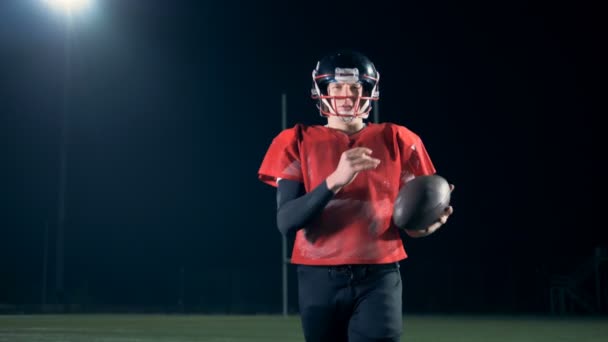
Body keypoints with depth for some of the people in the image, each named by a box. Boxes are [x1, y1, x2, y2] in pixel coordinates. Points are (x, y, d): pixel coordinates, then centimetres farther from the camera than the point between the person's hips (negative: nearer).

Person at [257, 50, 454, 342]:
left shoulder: (396, 141, 6)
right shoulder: (299, 143, 2)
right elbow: (286, 222, -10)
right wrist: (335, 180, -24)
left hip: (378, 276, 0)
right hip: (320, 279, 1)